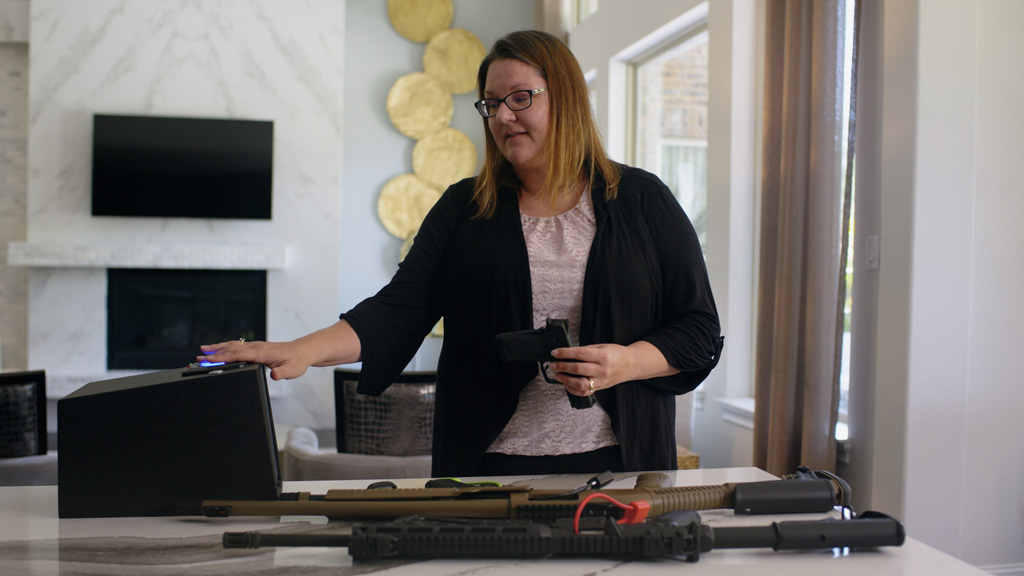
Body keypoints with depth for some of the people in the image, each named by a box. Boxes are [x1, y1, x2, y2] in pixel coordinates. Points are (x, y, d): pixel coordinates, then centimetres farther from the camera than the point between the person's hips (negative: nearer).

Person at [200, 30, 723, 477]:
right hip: (487, 466, 1)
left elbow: (700, 331, 3)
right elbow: (400, 310, -3)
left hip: (617, 466, 0)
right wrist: (304, 350, -19)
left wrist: (626, 362, -15)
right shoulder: (464, 208, 7)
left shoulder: (642, 201, 4)